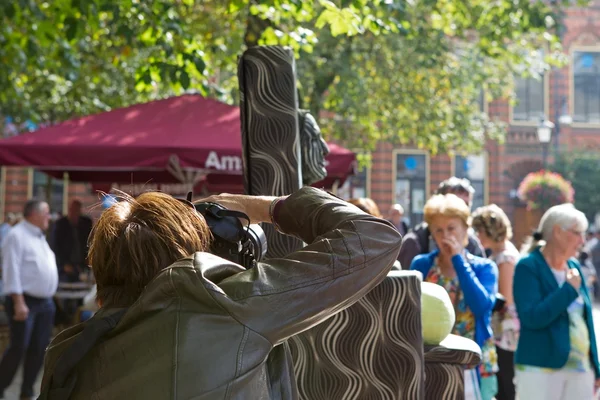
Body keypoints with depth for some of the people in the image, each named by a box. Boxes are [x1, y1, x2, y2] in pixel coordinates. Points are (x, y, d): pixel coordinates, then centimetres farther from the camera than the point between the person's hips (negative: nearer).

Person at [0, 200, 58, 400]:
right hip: (25, 302, -8)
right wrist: (19, 302, -22)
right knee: (19, 347, -9)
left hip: (45, 302, 8)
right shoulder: (17, 236, -10)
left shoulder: (39, 237, 17)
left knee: (39, 349, 6)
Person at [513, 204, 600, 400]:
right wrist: (569, 290, -15)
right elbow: (532, 317, -22)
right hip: (541, 367, -6)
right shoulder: (528, 267, -9)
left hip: (581, 368, 7)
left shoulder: (574, 266, 11)